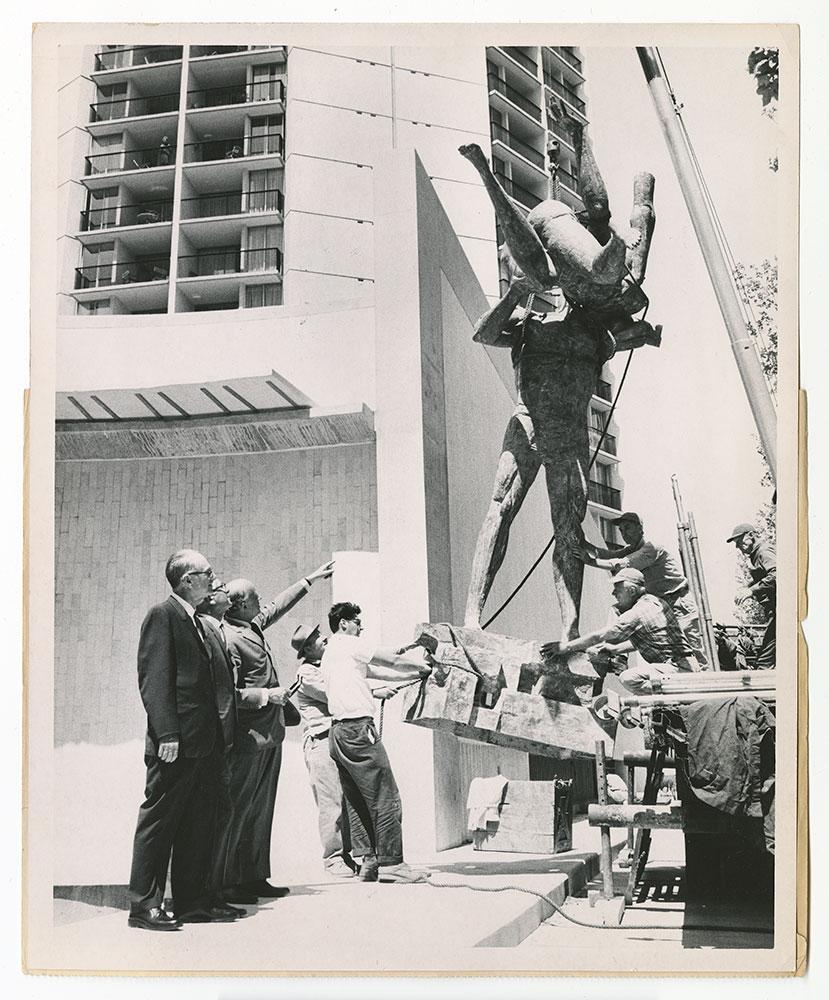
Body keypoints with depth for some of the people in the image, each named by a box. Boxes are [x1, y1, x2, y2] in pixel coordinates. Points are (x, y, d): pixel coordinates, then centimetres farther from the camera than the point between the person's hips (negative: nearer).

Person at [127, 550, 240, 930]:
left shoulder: (199, 624, 19)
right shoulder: (163, 616, -7)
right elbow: (153, 678, -15)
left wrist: (224, 734, 12)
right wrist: (166, 734, -21)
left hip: (207, 742, 9)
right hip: (177, 742, -9)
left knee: (200, 824, 12)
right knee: (160, 820, -1)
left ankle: (192, 900, 20)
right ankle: (144, 904, 6)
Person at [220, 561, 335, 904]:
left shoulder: (254, 625, 10)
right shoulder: (228, 639, -16)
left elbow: (279, 605, 29)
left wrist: (311, 579, 35)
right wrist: (267, 695, -15)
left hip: (269, 735, 9)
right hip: (247, 739, -9)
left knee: (260, 810, 12)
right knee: (236, 811, -3)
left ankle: (256, 878, 18)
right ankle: (225, 883, 4)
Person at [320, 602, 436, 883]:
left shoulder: (329, 654, 24)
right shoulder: (349, 645, -4)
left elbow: (379, 673, 21)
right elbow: (393, 660, 1)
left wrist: (415, 673, 18)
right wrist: (419, 664, 20)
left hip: (338, 733, 10)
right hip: (358, 728, -10)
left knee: (356, 802, 10)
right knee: (386, 799, -7)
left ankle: (368, 861, 11)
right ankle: (390, 863, -6)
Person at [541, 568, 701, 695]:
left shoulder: (637, 613, -16)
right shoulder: (655, 602, 12)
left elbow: (598, 637, -14)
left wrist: (566, 647, -6)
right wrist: (615, 649, 20)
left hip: (680, 669, -10)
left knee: (629, 677, -25)